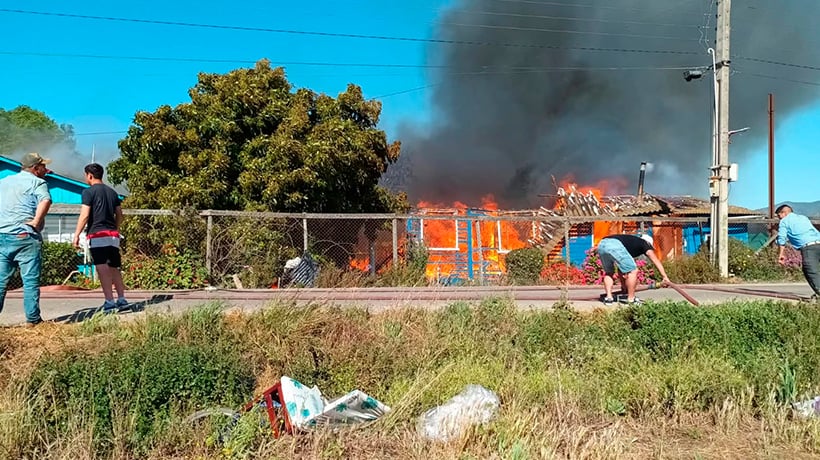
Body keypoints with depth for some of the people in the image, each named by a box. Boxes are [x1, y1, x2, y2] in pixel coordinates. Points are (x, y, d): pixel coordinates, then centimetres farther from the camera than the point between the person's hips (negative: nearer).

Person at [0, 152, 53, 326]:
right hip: (25, 237, -6)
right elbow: (46, 201, -22)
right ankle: (33, 319, 2)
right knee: (31, 280, -1)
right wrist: (36, 222, -17)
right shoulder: (37, 182, -2)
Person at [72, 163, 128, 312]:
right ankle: (121, 299, 15)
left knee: (102, 269, -11)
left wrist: (76, 234, -8)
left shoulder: (89, 192, -4)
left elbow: (84, 215, -11)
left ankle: (109, 301, -17)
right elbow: (119, 215, 17)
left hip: (97, 235, -6)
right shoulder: (112, 192, 16)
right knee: (114, 268, 13)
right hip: (113, 235, 7)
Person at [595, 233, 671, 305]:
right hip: (615, 246, -7)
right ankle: (631, 299, 13)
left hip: (601, 244, 7)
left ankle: (608, 297, 14)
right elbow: (656, 261, 17)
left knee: (609, 273, 26)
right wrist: (665, 277, 17)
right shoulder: (645, 244, 27)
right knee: (633, 271, 7)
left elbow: (621, 269, 47)